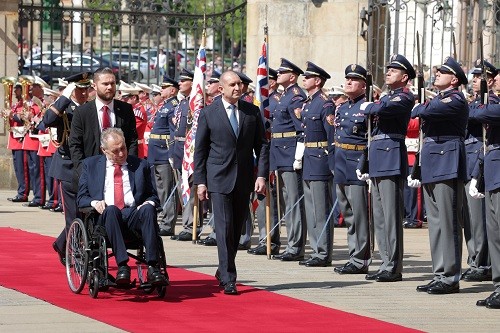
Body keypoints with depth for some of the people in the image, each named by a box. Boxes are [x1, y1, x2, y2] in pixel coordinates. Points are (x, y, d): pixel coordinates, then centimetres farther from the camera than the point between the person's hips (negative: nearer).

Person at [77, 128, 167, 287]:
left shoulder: (140, 165, 20)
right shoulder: (90, 165, 19)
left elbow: (152, 195, 21)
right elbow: (81, 198, 14)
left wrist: (149, 202, -4)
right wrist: (94, 202, -9)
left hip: (134, 214, 1)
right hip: (105, 216, -1)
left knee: (148, 209, -33)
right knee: (111, 210, -37)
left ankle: (152, 267, -42)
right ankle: (122, 266, -46)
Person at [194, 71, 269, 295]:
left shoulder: (252, 112, 5)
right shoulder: (208, 113, -1)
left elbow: (261, 145, 6)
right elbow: (200, 149, 1)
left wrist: (262, 175, -4)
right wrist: (200, 181, -3)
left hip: (244, 179, 3)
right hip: (218, 179, -3)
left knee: (237, 228, 10)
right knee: (224, 228, -10)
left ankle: (223, 270, 28)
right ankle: (228, 279, -10)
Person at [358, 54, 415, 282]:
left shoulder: (405, 97, -6)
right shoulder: (385, 98, 22)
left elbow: (381, 110, -26)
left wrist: (367, 107, -5)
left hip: (391, 159, -10)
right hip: (377, 161, 10)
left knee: (391, 215, -9)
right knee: (379, 216, 9)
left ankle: (394, 268, -9)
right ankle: (386, 264, 13)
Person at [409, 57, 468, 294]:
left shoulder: (456, 100, -9)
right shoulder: (438, 100, 21)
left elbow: (427, 112, -23)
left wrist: (417, 110, -3)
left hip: (447, 167, -9)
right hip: (431, 169, 9)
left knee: (448, 223, -8)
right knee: (435, 223, 9)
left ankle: (450, 278, -7)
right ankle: (440, 275, 13)